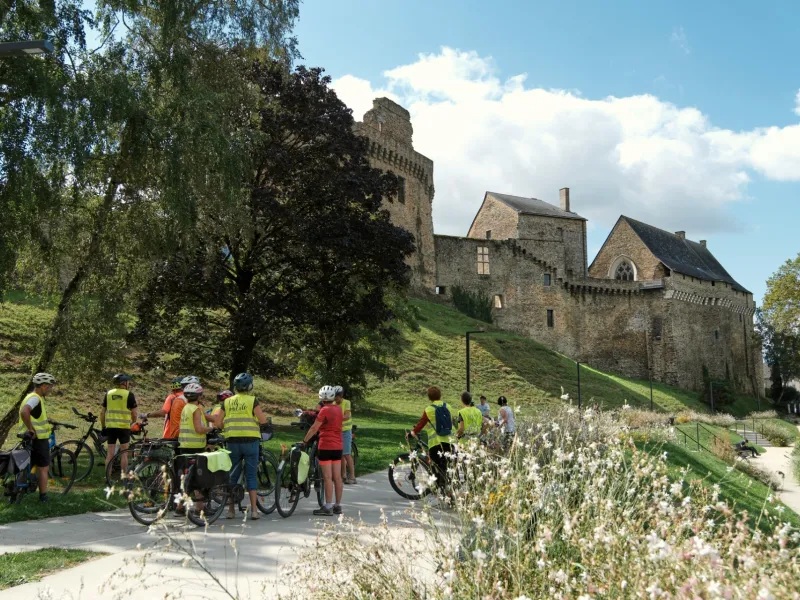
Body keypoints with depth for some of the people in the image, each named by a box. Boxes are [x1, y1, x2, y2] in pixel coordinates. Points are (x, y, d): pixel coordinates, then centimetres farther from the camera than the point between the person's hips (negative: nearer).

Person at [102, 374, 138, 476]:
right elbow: (134, 413, -3)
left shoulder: (108, 394, 8)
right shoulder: (129, 395, -4)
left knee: (110, 453, 8)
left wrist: (103, 427, 15)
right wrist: (133, 423, 15)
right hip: (124, 427, -4)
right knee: (124, 453, 4)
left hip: (110, 426, 4)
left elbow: (102, 412, 8)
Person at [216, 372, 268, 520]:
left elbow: (217, 422, 6)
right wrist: (263, 413, 15)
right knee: (251, 475, 2)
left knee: (232, 475, 11)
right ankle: (254, 509, -1)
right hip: (250, 441, -3)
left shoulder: (227, 402, 7)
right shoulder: (252, 400, -4)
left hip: (232, 441, 3)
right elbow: (262, 420, -6)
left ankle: (231, 509, 14)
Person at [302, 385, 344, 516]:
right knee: (337, 477, 9)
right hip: (338, 446, 7)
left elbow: (314, 428, -11)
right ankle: (338, 505, 14)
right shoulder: (338, 409, 8)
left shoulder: (324, 410, -12)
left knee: (327, 477, -5)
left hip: (326, 446, -7)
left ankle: (328, 507, -3)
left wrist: (304, 441, -1)